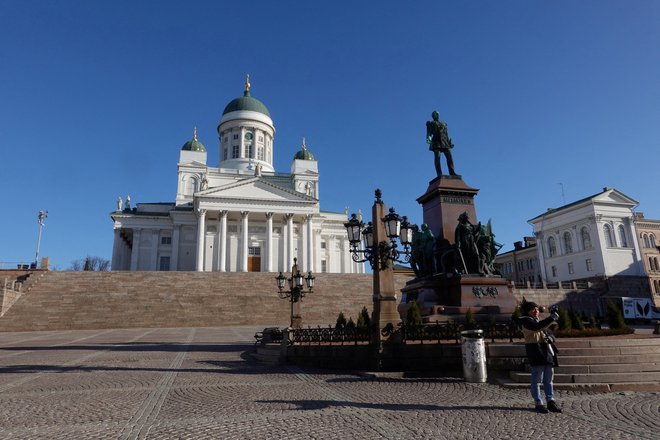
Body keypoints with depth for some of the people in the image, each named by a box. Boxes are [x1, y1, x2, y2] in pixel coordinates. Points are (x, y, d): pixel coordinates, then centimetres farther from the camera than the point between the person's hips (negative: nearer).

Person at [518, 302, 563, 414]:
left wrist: (550, 337, 1)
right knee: (537, 379, -5)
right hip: (536, 351, -9)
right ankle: (538, 403, 0)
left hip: (547, 351, 9)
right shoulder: (526, 320, -7)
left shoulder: (538, 321, 23)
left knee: (548, 379, 10)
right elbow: (537, 327, -26)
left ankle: (551, 402, 16)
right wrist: (551, 318, -28)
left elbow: (546, 332, 24)